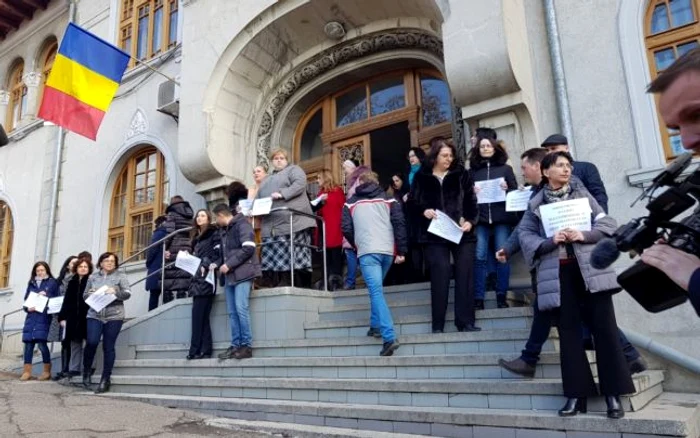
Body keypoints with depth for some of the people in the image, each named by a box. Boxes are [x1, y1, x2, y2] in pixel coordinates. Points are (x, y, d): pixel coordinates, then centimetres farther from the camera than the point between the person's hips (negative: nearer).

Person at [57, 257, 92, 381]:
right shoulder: (72, 282, 14)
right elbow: (66, 301, 14)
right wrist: (62, 317, 8)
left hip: (87, 316, -5)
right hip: (73, 317, 5)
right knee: (75, 342, 9)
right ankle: (74, 368, 15)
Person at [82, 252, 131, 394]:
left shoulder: (120, 276, 5)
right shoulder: (93, 277, 13)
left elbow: (128, 293, -3)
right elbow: (85, 295, 15)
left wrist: (115, 292, -22)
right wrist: (91, 294, -7)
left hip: (114, 316, -1)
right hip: (95, 315, 1)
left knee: (108, 347, 0)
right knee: (92, 342, -14)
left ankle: (105, 379, 9)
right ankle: (86, 371, 13)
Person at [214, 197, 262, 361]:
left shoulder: (242, 224, -5)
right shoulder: (223, 230, 22)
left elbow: (248, 248, -15)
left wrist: (229, 265, -14)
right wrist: (218, 264, 7)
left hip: (242, 273, -8)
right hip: (230, 275, 8)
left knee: (241, 309, -13)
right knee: (232, 312, 4)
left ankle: (247, 346, -7)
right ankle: (235, 345, 7)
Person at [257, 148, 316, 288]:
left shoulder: (294, 170, 11)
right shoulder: (267, 179, 32)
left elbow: (299, 184, -9)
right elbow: (259, 198, 26)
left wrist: (282, 194, -19)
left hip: (292, 220, -6)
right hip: (273, 224, 7)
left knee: (294, 251, -12)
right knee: (277, 255, -3)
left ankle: (298, 284, -11)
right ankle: (285, 282, -1)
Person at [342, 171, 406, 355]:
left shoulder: (351, 203, 15)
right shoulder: (388, 199, 17)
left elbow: (346, 229, 7)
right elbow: (399, 223, 4)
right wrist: (401, 251, 4)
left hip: (367, 252, -3)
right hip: (388, 251, 3)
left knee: (376, 292, -10)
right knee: (376, 289, 24)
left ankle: (389, 337, -21)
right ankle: (376, 324, 24)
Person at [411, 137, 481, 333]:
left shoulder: (462, 174, 8)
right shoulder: (422, 176, 6)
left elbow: (471, 201, 3)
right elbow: (414, 202, 7)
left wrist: (471, 221, -13)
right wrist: (424, 211, -14)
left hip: (462, 232, 2)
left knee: (465, 274, 0)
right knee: (441, 273, -5)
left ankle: (466, 322, 8)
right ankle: (438, 325, 3)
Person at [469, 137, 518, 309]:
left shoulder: (506, 169, 11)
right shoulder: (472, 171, 12)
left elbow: (516, 192, 10)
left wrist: (507, 189, -10)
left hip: (502, 218, 0)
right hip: (480, 219, 0)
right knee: (479, 257, -7)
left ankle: (501, 297, 9)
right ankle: (478, 299, -3)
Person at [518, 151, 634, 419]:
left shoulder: (582, 194, 12)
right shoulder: (535, 204, 9)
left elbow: (607, 223, 4)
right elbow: (525, 235, 1)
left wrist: (584, 235, -14)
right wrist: (550, 242, -16)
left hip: (589, 267, 0)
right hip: (558, 272, 0)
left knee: (604, 328, -2)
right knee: (569, 331, 3)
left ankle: (613, 394, 7)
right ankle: (577, 394, 10)